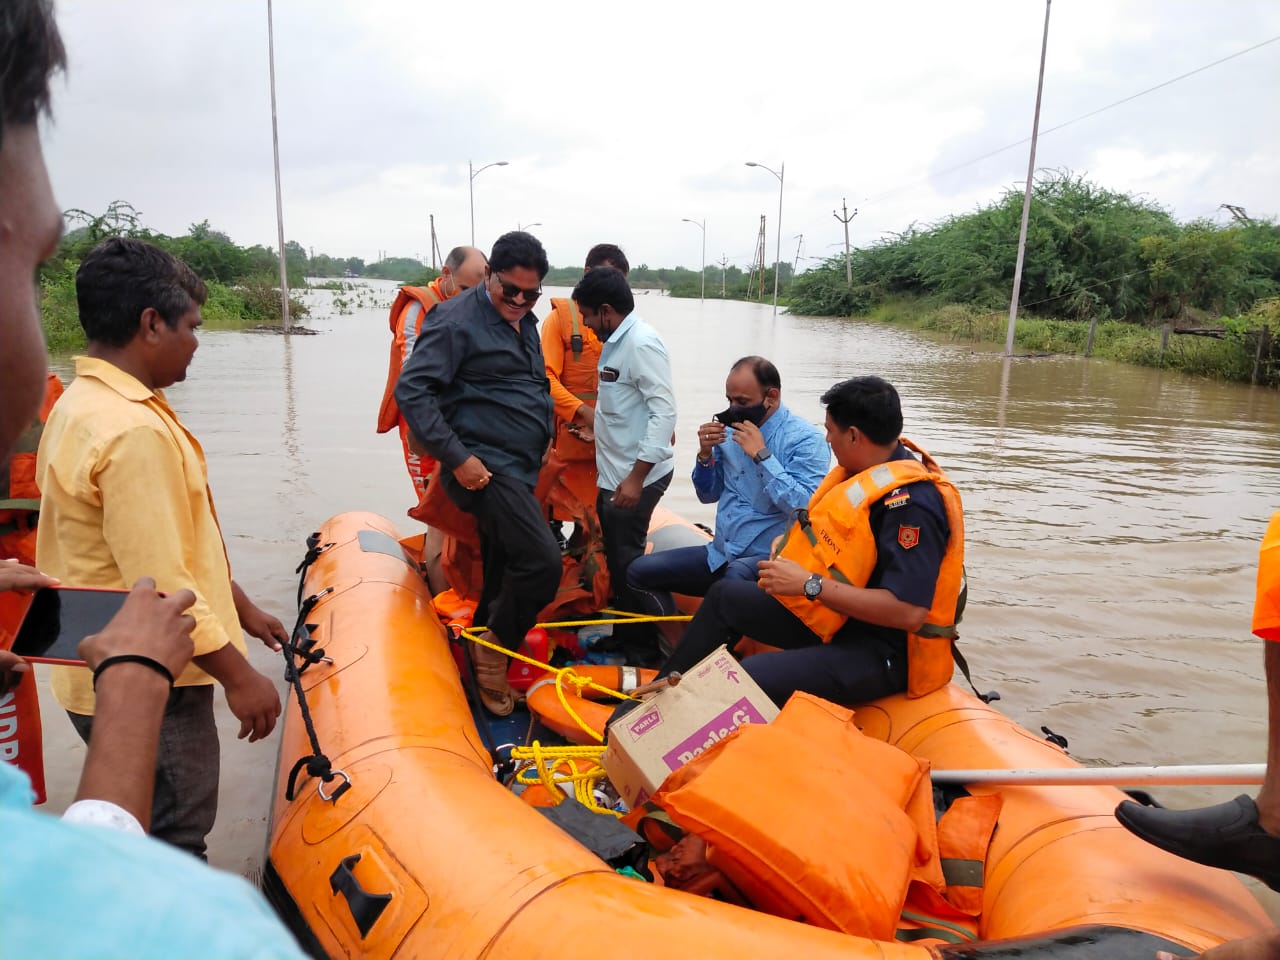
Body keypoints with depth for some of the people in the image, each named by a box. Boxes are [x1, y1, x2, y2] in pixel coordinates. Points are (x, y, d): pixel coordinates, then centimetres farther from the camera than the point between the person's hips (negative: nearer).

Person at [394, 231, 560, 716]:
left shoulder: (523, 321, 15)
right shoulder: (458, 320, -12)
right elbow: (411, 390, -18)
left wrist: (544, 437, 17)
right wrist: (457, 458, -22)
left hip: (519, 469, 9)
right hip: (484, 469, -9)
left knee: (503, 575, 15)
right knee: (542, 562, -18)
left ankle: (485, 658, 32)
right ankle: (493, 651, 4)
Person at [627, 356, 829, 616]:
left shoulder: (805, 439, -11)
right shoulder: (732, 429, 8)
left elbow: (806, 508, -24)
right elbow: (708, 495, 16)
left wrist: (762, 455, -21)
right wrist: (705, 454, -3)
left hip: (767, 558, -7)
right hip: (720, 554, 7)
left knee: (736, 575, -39)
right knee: (640, 571, -3)